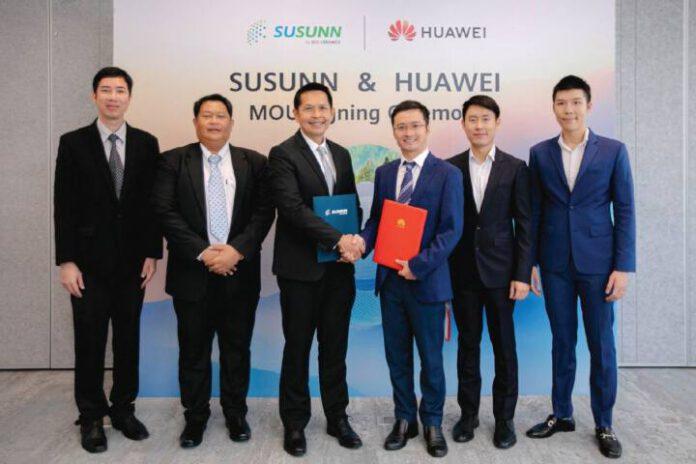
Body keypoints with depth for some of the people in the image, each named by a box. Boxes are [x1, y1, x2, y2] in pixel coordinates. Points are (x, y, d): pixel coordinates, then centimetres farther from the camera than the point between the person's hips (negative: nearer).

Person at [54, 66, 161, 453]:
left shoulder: (146, 143, 4)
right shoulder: (73, 143, -1)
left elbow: (153, 202, 4)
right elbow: (64, 206, -4)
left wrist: (152, 253, -1)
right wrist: (66, 261, -9)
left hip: (132, 260, 2)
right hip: (90, 260, -2)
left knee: (128, 338, 11)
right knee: (90, 341, 6)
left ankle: (123, 409, 26)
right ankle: (91, 417, 22)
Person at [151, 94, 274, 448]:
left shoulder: (254, 163, 5)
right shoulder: (173, 161, 2)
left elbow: (264, 212, -2)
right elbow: (165, 212, -6)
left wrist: (236, 250, -14)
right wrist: (202, 252, -14)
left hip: (239, 271, 1)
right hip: (192, 272, 0)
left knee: (237, 349, 11)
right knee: (193, 350, 10)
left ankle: (236, 414, 29)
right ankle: (195, 418, 27)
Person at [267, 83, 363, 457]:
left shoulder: (342, 155, 12)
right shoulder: (283, 154, -7)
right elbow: (292, 207, -19)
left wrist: (354, 240, -4)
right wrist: (337, 239, -23)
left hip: (339, 268, 5)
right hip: (301, 268, -5)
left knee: (335, 347, 14)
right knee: (298, 348, 8)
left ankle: (337, 417, 29)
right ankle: (294, 423, 24)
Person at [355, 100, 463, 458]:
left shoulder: (447, 174, -6)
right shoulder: (383, 173, 9)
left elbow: (451, 230, -11)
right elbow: (376, 220, 11)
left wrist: (418, 265, -19)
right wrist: (363, 241, -10)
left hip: (426, 280, -4)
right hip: (390, 279, 4)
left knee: (430, 357, 10)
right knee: (396, 356, 13)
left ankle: (432, 423, 29)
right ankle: (404, 419, 30)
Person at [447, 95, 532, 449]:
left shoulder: (515, 168, 0)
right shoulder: (450, 168, 3)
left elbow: (524, 226, -2)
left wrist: (522, 275, -7)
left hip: (501, 270, -1)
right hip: (462, 271, 1)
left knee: (504, 345, 7)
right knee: (468, 343, 11)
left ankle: (504, 417, 22)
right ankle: (468, 413, 24)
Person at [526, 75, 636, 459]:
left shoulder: (613, 151, 1)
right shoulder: (540, 153, 5)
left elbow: (625, 211, -1)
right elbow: (534, 211, 6)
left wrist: (623, 267, -7)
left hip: (597, 262, -1)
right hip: (555, 264, 1)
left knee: (601, 344, 6)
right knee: (562, 342, 11)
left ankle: (603, 425, 20)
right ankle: (561, 414, 25)